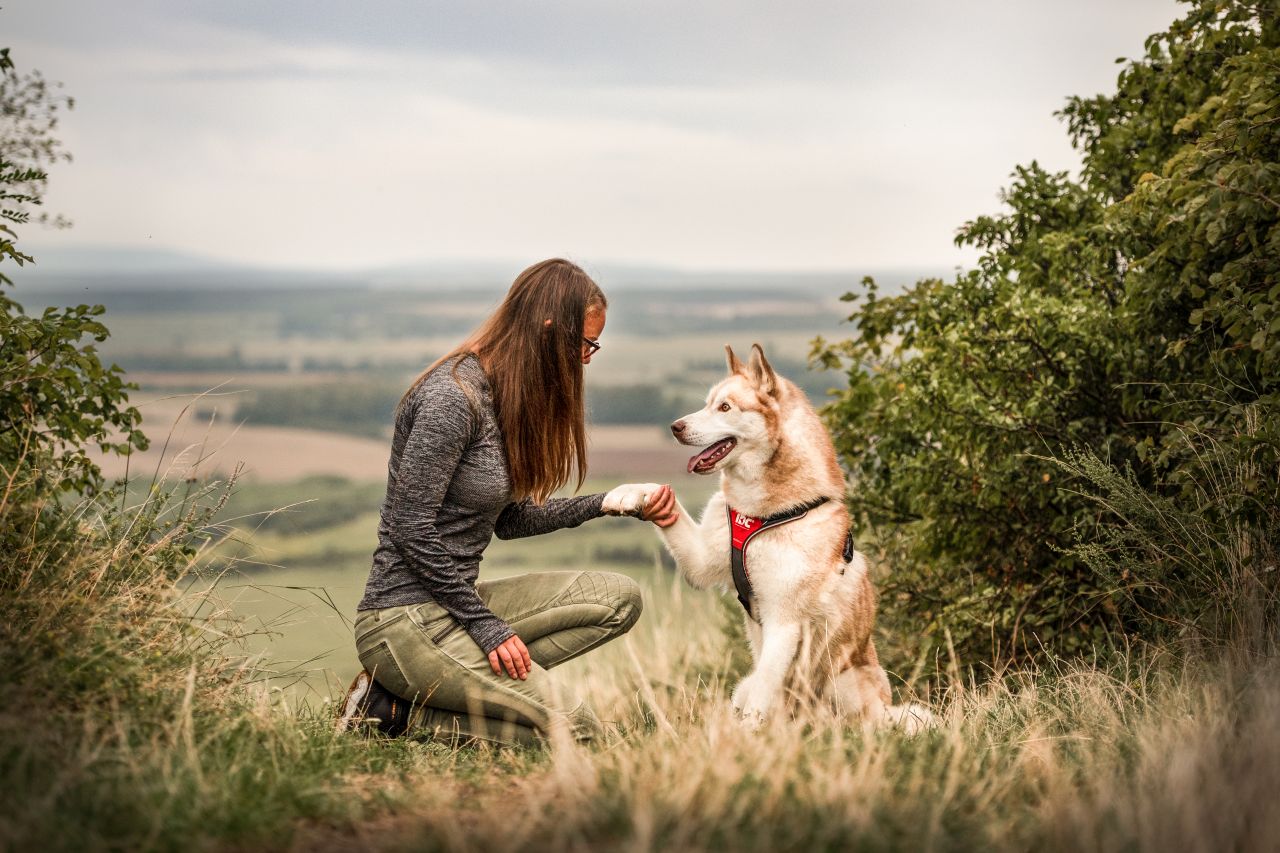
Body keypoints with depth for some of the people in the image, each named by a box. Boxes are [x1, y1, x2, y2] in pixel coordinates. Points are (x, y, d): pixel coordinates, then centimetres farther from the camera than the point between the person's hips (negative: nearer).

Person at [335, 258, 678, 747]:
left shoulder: (504, 396, 11)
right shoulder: (452, 397, -18)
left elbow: (509, 519, 16)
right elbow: (411, 530, -19)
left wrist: (609, 503, 9)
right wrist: (487, 625, -16)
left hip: (455, 602, 10)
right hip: (405, 619, -10)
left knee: (620, 598, 1)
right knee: (575, 729, -15)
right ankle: (396, 709, -4)